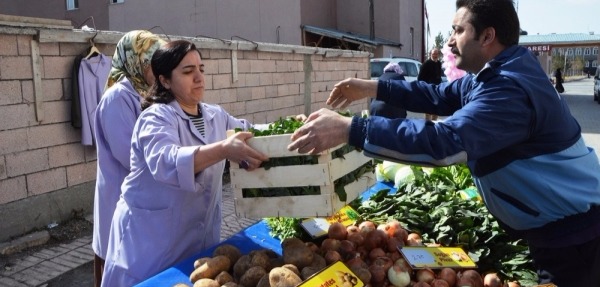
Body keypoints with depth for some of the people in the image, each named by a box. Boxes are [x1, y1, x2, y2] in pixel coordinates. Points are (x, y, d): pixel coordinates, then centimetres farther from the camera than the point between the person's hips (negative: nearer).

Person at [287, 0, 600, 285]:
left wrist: (350, 129, -44)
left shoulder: (510, 89, -31)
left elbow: (446, 140, -43)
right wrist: (374, 88, 3)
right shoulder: (496, 72, 4)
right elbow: (441, 96, 12)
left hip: (571, 230, -9)